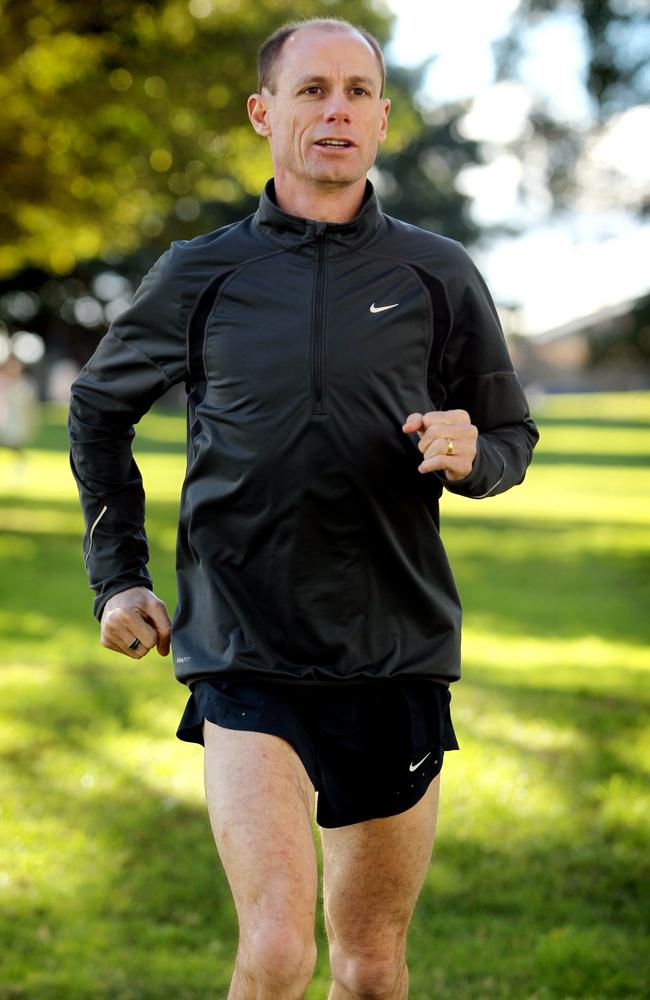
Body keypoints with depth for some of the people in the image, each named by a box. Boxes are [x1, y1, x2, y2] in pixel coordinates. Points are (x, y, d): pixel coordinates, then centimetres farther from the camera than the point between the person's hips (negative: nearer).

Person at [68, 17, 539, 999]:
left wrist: (470, 455, -11)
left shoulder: (439, 276, 4)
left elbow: (511, 435, 13)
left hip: (397, 657, 2)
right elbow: (99, 408, 20)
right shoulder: (198, 275, 4)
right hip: (243, 656, -1)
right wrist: (117, 574, 13)